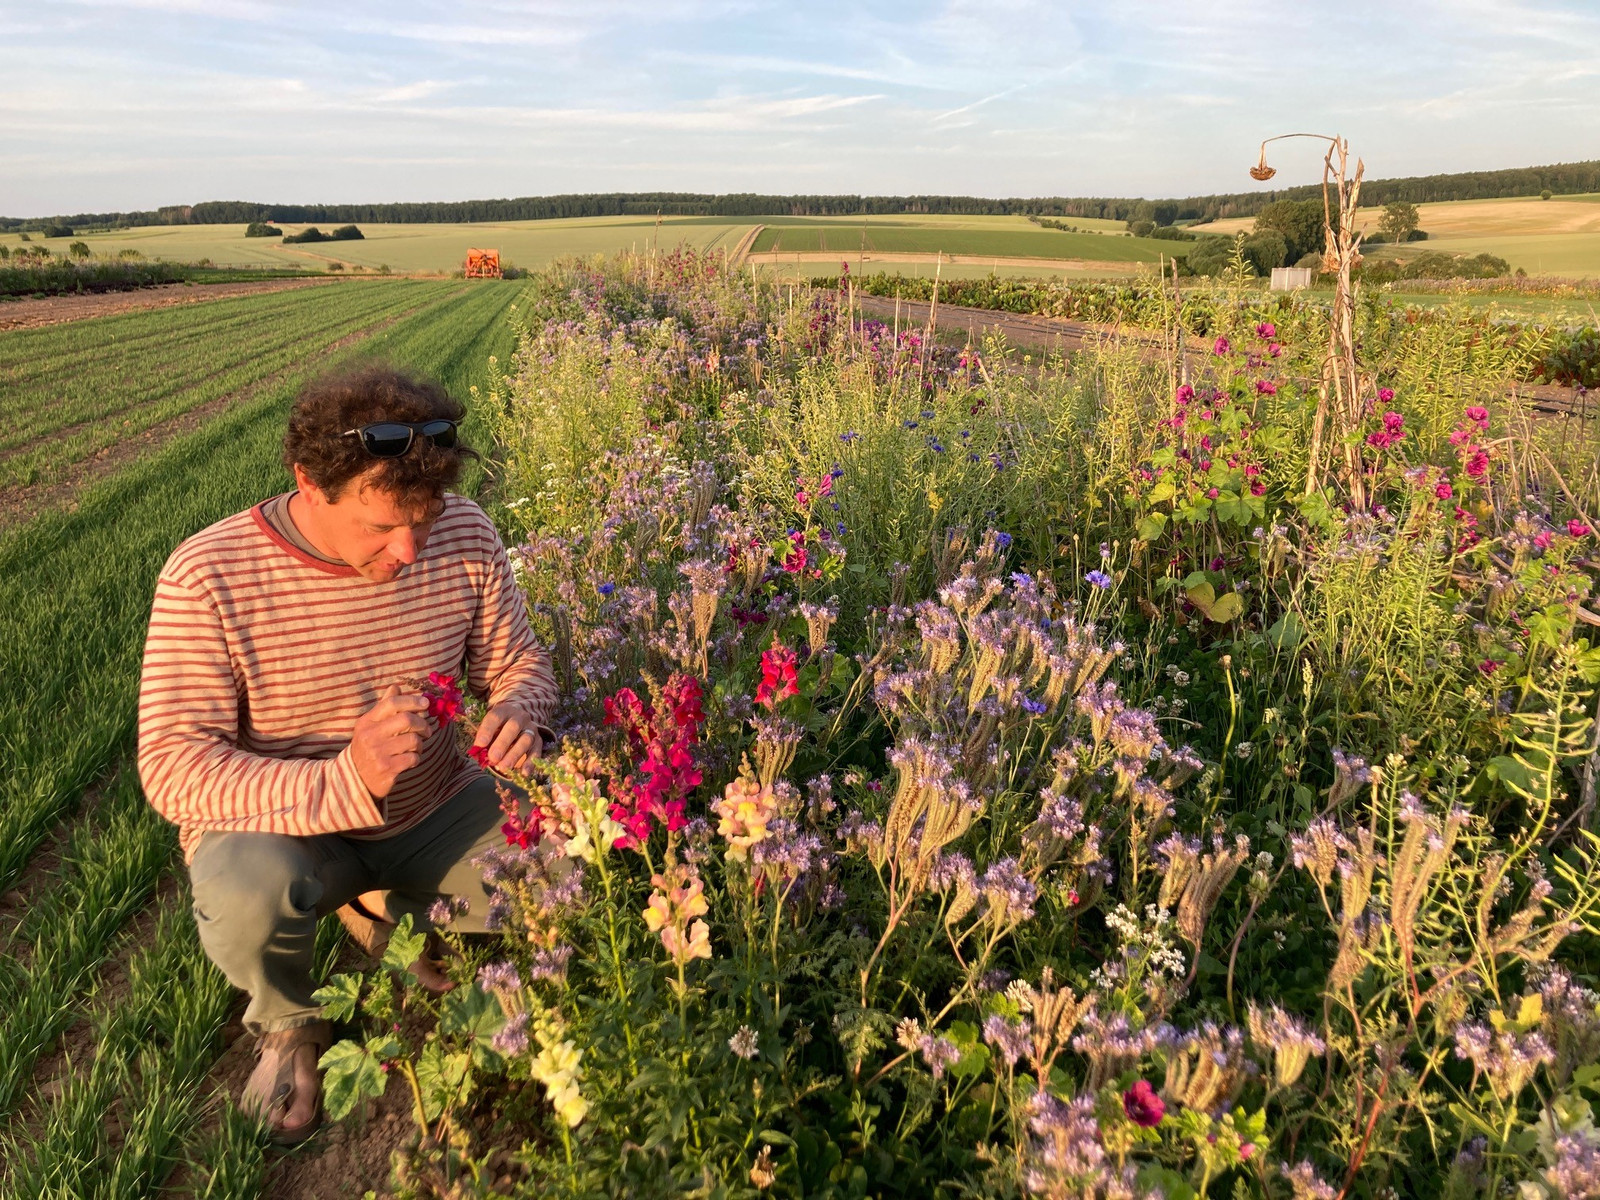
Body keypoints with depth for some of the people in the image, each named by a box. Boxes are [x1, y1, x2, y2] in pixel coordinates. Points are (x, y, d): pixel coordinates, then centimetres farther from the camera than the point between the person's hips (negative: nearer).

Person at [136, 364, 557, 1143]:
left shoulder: (465, 535, -14)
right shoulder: (207, 577, -23)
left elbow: (518, 661, -1)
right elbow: (171, 767, -24)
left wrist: (518, 713, -27)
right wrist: (344, 783, -41)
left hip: (435, 807, 3)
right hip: (280, 826, -3)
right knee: (247, 897, -35)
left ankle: (390, 914, 16)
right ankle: (290, 1025, 4)